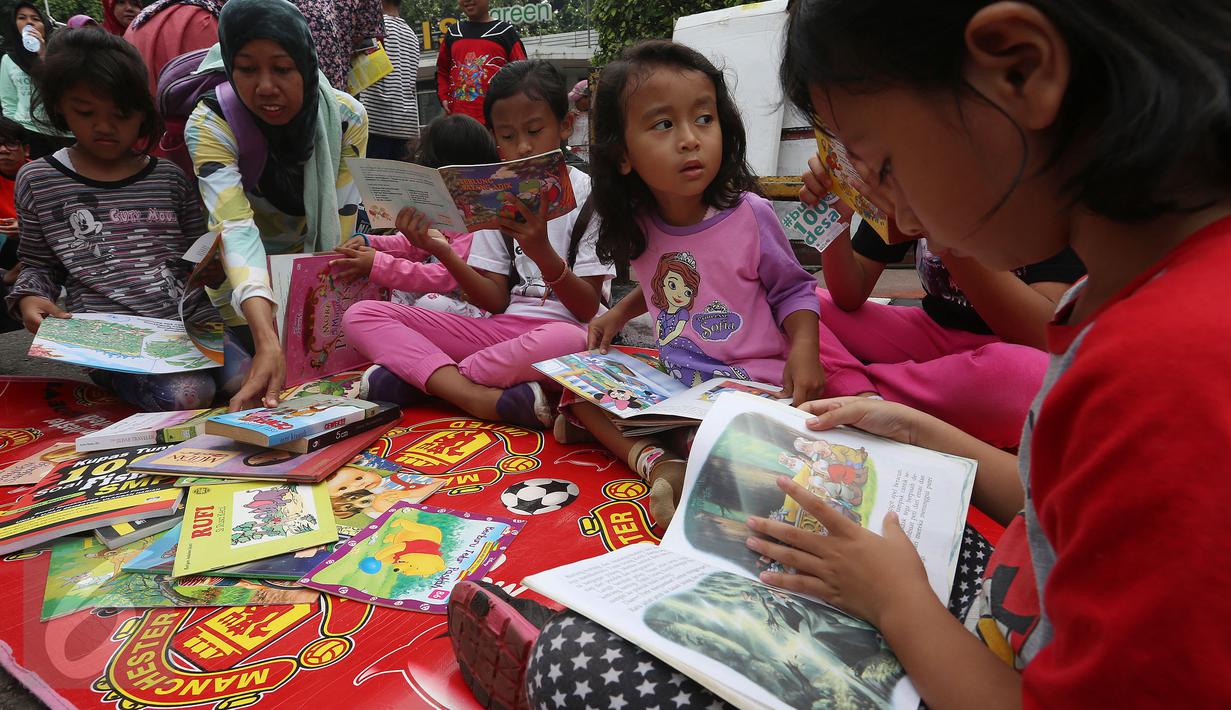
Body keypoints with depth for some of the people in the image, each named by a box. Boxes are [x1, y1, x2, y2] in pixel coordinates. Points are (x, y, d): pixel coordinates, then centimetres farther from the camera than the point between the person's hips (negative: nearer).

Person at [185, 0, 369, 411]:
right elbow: (236, 229, -37)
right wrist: (267, 341, -51)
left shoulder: (347, 116, -17)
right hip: (250, 292, -1)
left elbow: (337, 230, -17)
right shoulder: (210, 125, -22)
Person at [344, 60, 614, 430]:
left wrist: (542, 253, -22)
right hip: (501, 327, 5)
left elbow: (588, 309, -6)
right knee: (360, 316, -9)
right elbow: (497, 300, 5)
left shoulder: (588, 194, 0)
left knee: (569, 342, -43)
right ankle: (478, 398, -30)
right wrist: (444, 253, -11)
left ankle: (416, 375, -23)